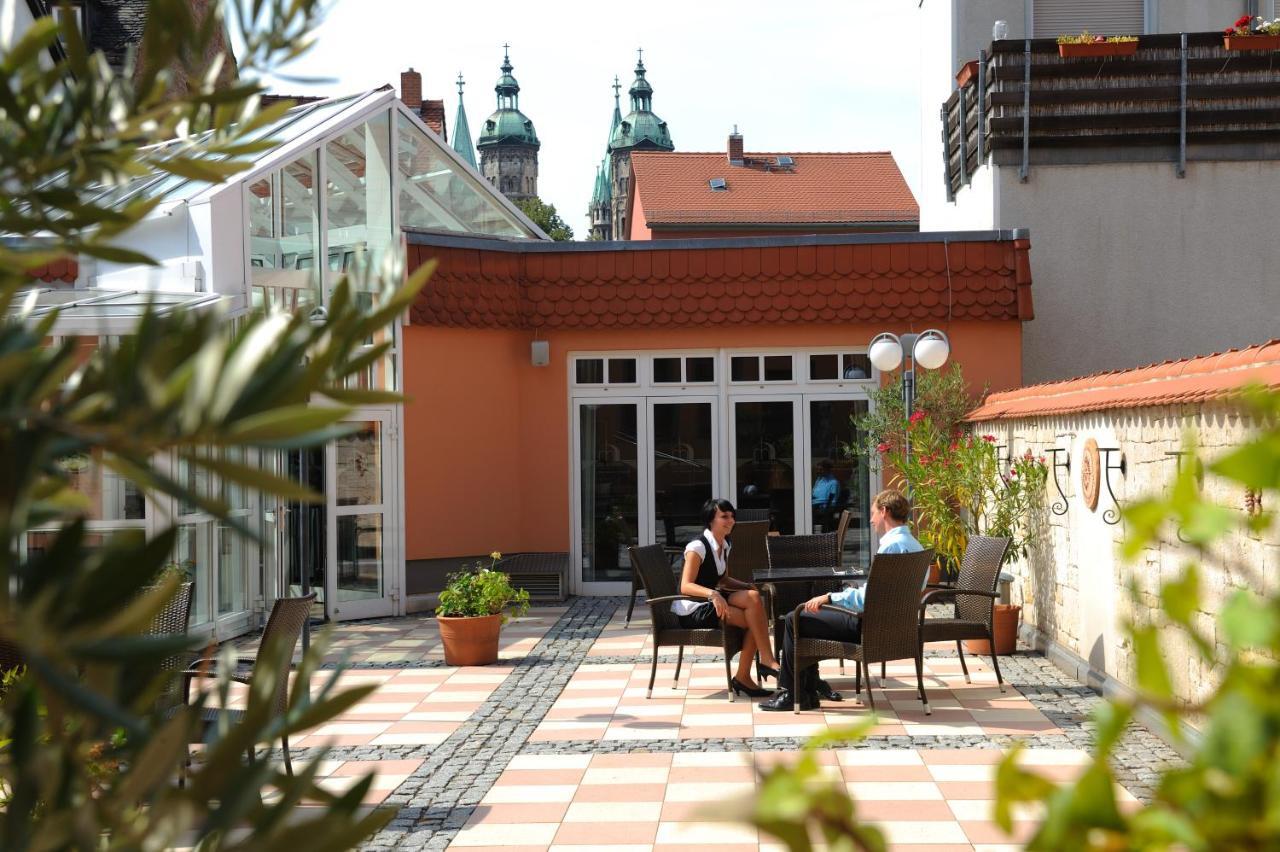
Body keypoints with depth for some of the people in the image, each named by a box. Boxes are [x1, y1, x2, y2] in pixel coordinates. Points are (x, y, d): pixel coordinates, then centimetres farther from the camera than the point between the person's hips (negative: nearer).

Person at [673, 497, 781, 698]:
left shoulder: (725, 545, 11)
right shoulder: (697, 547, -16)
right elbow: (685, 586, -24)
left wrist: (750, 587, 3)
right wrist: (712, 594, -41)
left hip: (711, 600, 8)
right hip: (691, 609, -8)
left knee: (752, 596, -19)